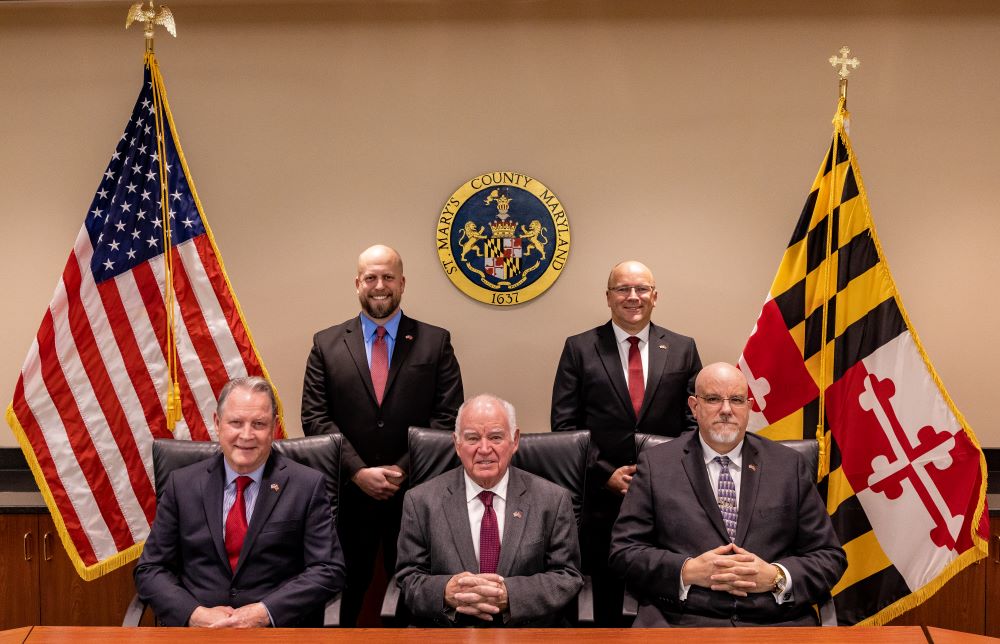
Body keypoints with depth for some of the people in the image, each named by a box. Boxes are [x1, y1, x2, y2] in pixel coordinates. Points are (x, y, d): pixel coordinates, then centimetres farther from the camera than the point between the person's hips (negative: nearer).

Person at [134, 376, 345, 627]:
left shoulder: (308, 485, 2)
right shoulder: (182, 485, 9)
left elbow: (329, 570, -1)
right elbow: (150, 569, 9)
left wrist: (264, 613, -13)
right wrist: (195, 614, -9)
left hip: (278, 626, -1)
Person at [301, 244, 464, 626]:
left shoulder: (435, 342, 3)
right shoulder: (327, 344, 5)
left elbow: (449, 416, -3)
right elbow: (315, 418, -1)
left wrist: (403, 469, -12)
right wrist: (358, 472, -12)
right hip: (348, 493, 1)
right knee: (346, 593, 11)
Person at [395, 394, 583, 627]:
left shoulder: (554, 500, 3)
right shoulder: (420, 501, 3)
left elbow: (567, 577, 2)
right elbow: (409, 579, 4)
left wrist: (509, 595, -15)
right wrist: (446, 593, -18)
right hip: (447, 635, 1)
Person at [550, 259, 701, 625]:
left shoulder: (682, 349, 8)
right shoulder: (579, 349, 3)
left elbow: (695, 421, 6)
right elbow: (564, 425, -1)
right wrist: (606, 473, -10)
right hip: (603, 498, -1)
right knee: (607, 604, 9)